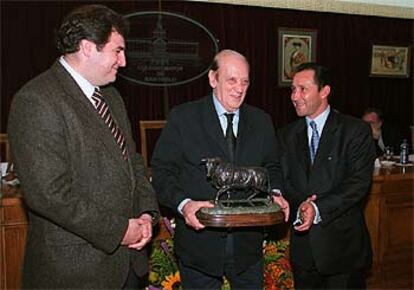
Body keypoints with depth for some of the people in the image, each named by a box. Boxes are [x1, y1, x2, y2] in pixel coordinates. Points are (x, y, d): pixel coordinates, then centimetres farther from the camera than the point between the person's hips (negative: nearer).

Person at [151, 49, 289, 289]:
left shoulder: (262, 121, 7)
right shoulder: (183, 117, -6)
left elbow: (271, 167, 15)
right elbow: (162, 171, -8)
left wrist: (275, 194, -6)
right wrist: (183, 203, -24)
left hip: (248, 243, 3)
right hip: (200, 241, -3)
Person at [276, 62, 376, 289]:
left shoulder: (355, 131, -6)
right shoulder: (286, 135, 7)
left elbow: (358, 183, -14)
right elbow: (282, 181, 3)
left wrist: (318, 209, -24)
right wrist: (300, 206, -16)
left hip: (343, 243, -3)